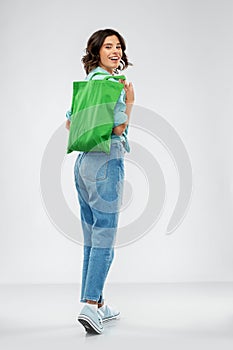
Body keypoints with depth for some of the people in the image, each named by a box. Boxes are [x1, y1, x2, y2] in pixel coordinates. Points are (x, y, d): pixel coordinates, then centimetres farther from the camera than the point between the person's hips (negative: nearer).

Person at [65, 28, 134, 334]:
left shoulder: (85, 82, 16)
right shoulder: (110, 82, -10)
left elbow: (70, 124, 21)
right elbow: (118, 128, -15)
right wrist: (129, 103, -1)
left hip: (83, 161, 9)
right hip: (106, 162, -9)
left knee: (92, 237, 12)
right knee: (104, 237, -6)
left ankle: (96, 303, 21)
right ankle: (90, 305, -8)